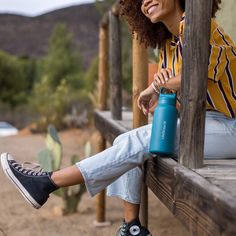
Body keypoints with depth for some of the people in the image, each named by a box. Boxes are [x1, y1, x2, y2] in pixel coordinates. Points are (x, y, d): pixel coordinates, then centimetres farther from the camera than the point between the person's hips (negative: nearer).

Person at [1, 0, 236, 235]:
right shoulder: (168, 45, 12)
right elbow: (160, 94, 7)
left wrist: (156, 87, -11)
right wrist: (161, 79, -16)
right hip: (207, 121, 9)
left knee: (136, 144, -19)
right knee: (124, 143, 1)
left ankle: (48, 182, -15)